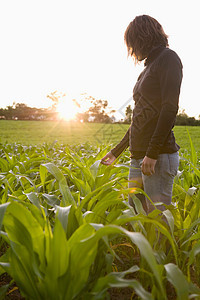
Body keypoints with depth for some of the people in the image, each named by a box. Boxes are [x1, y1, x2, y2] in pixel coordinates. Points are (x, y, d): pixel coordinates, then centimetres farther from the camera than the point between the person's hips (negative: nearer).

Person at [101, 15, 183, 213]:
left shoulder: (167, 58, -1)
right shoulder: (148, 69, 23)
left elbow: (170, 108, -14)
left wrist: (153, 153, -20)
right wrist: (117, 151, 27)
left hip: (159, 156, -9)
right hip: (138, 157, 9)